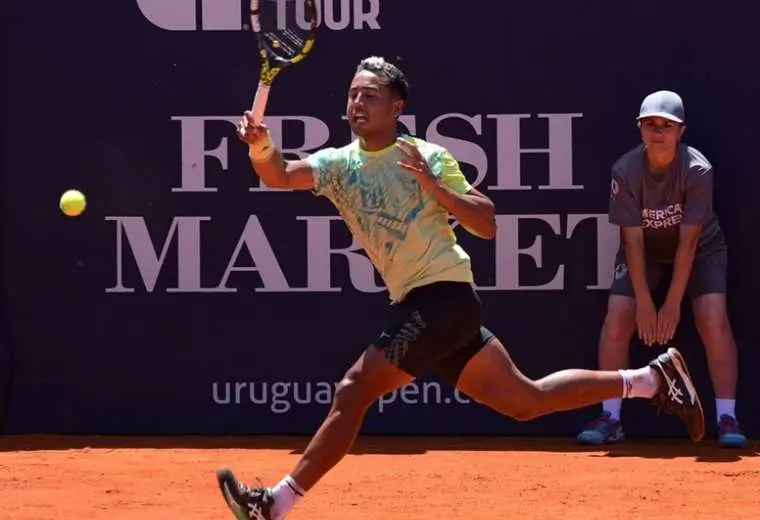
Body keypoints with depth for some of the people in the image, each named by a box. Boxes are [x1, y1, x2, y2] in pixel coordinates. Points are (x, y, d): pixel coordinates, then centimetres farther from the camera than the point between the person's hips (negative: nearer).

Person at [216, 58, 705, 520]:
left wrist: (435, 188, -19)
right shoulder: (338, 164, 9)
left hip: (443, 293, -7)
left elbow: (487, 224, -6)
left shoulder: (427, 157, -4)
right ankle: (651, 377, 21)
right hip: (416, 304, 7)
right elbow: (280, 175, -9)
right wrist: (261, 145, -30)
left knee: (354, 390, -16)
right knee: (526, 400, 10)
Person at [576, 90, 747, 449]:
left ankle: (727, 419, -16)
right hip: (645, 253, 2)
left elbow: (688, 242, -25)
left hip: (700, 249, -2)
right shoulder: (625, 171, -23)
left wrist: (673, 304, -25)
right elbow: (633, 241, -20)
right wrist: (644, 303, -21)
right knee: (616, 322, -13)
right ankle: (610, 419, -5)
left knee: (714, 322, -20)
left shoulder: (698, 170, -27)